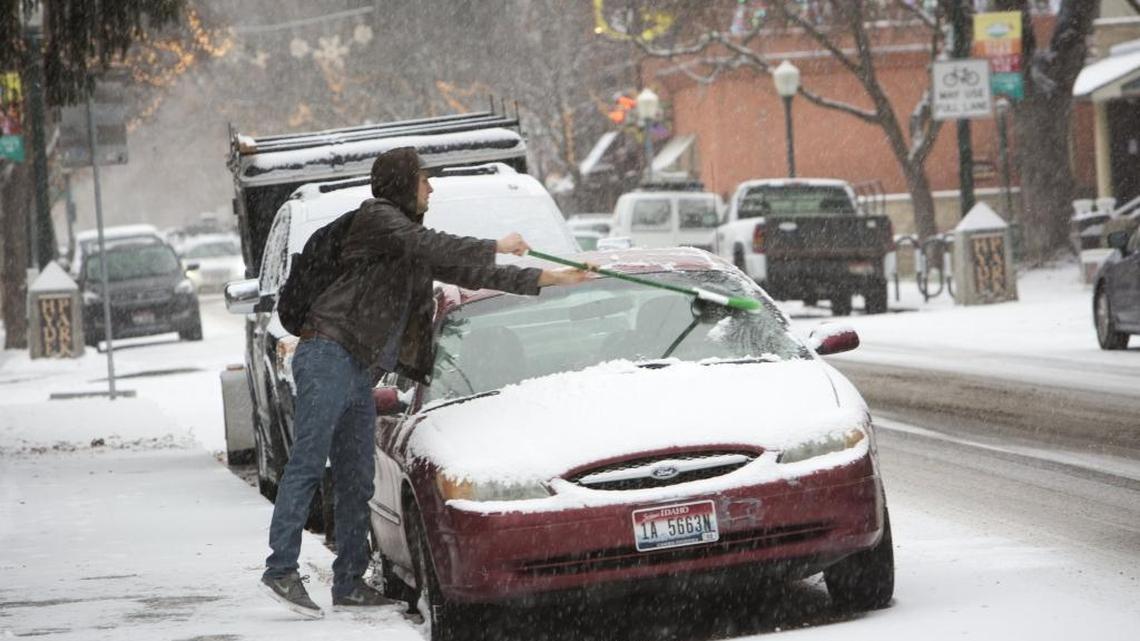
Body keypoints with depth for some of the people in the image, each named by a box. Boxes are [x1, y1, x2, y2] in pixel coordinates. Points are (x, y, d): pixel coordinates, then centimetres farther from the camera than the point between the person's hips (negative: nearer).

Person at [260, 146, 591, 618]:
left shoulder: (407, 235, 25)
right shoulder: (377, 217, -2)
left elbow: (467, 273, 26)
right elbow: (431, 248, -17)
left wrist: (547, 278, 24)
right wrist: (498, 247, -10)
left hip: (360, 371, 10)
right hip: (329, 354, -10)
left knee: (356, 481, 6)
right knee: (308, 463, -16)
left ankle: (349, 584, 8)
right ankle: (281, 569, -22)